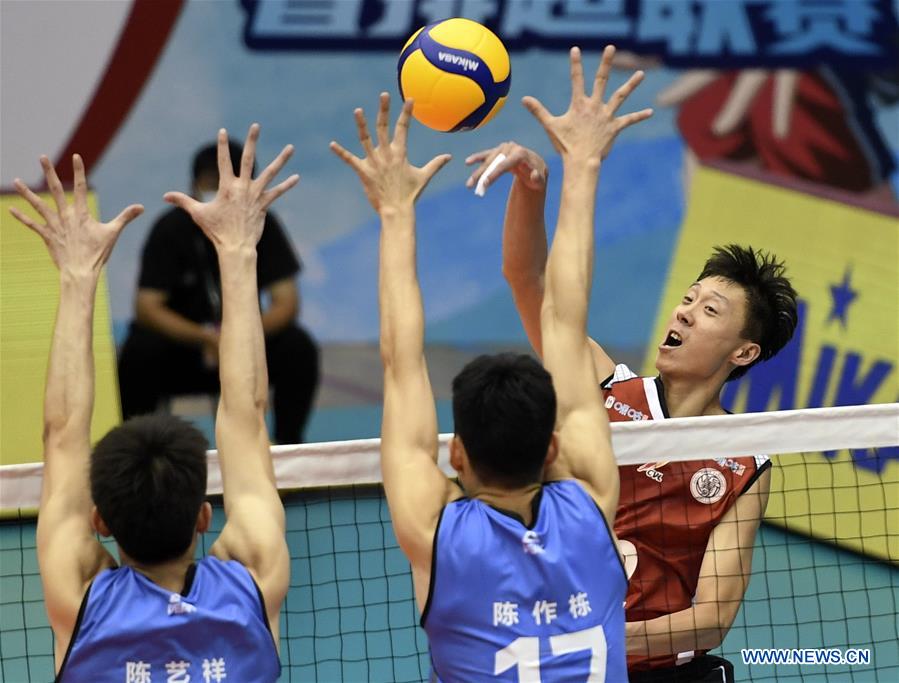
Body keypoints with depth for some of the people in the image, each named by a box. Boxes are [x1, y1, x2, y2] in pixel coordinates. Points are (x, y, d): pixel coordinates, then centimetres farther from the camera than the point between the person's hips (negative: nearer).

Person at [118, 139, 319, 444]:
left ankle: (288, 446, -8)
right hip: (180, 341, -2)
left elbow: (287, 302, -13)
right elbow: (147, 307, -22)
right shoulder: (171, 229, -15)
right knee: (140, 351, -33)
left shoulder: (262, 226, -9)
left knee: (298, 348, -25)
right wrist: (205, 337, -38)